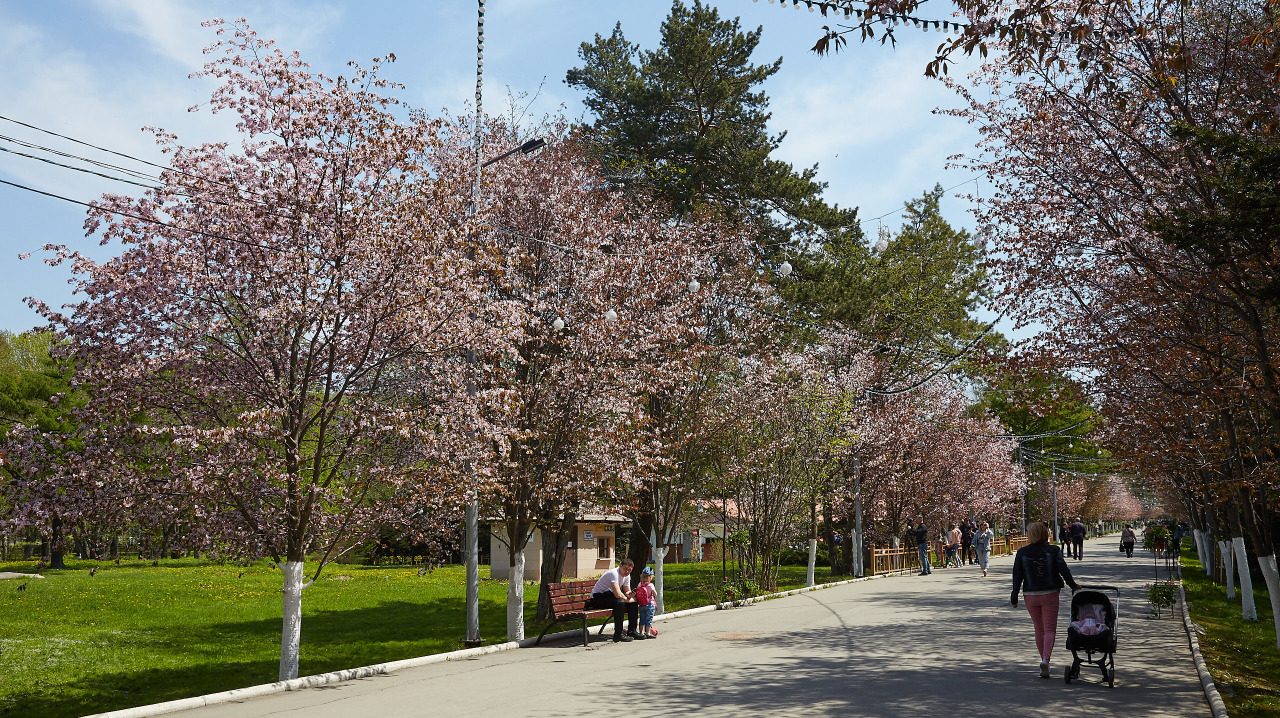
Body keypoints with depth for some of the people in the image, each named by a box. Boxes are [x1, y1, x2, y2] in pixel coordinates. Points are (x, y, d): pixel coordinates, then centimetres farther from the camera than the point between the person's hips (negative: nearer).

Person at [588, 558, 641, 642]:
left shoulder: (627, 575, 3)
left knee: (633, 602, -2)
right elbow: (618, 595, -35)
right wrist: (628, 599, -17)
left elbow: (627, 591, 11)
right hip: (598, 598, -9)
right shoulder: (614, 573, -26)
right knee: (620, 602, -33)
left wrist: (629, 594, -14)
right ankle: (618, 635, -26)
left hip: (609, 595, 9)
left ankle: (631, 631, 3)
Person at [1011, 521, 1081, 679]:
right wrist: (1073, 586, 7)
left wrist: (1014, 597, 5)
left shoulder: (1022, 552, -1)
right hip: (1050, 594, -2)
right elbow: (1063, 570, -10)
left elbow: (1017, 576, -1)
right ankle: (1045, 659, -21)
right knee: (1050, 629, -1)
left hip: (1030, 595, 2)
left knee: (1039, 630, 14)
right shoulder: (1053, 551, -4)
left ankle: (1044, 662, 18)